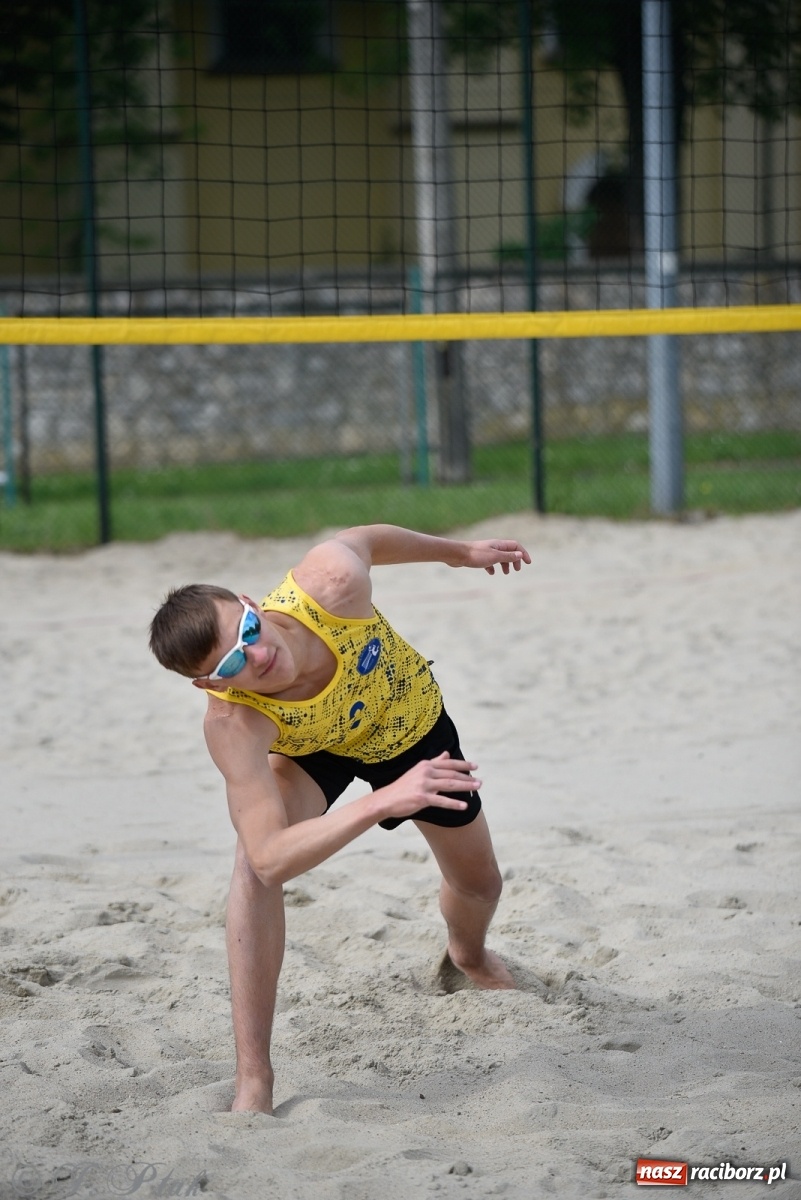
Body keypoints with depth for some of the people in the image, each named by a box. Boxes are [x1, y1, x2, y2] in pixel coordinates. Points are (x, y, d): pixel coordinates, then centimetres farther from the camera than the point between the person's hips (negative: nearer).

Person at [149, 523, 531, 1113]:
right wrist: (382, 802, -62)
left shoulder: (331, 583, -42)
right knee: (255, 862, -33)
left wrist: (460, 551, 2)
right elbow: (269, 860, -52)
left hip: (413, 721, 3)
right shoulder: (233, 725, -44)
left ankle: (468, 956, 61)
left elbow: (367, 538, -16)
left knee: (480, 886, 19)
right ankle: (253, 1084, -26)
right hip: (309, 749, -3)